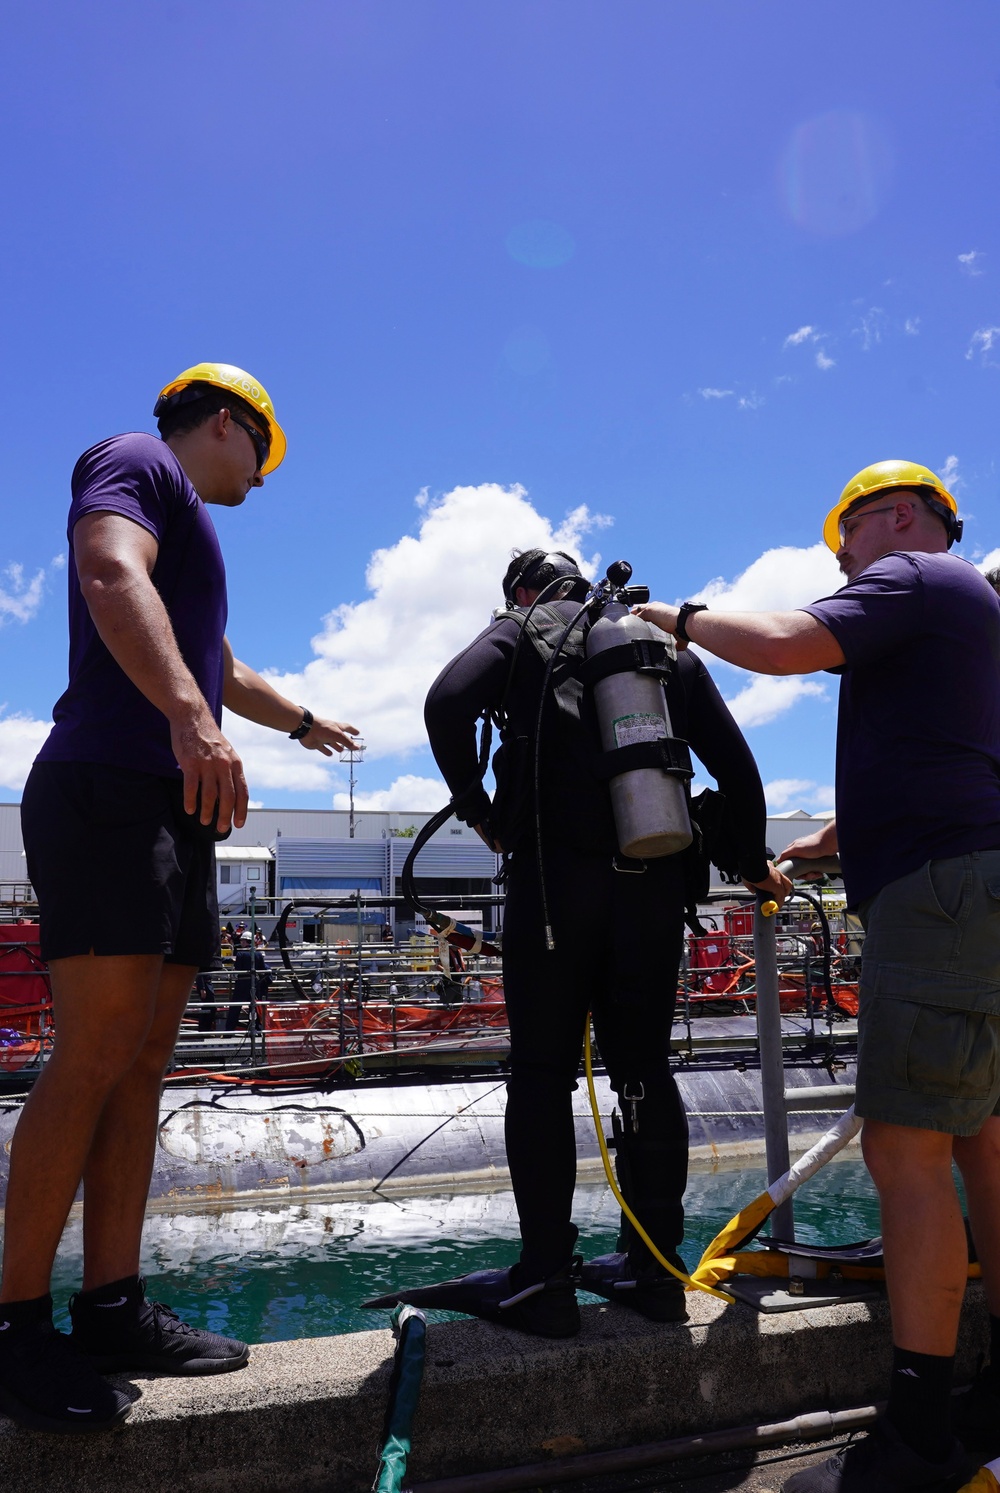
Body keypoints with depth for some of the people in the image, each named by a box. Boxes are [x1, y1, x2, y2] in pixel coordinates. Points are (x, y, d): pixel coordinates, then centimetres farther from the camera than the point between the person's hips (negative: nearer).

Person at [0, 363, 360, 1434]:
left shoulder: (190, 529, 31)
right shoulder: (135, 463, 4)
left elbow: (223, 671, 44)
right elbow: (112, 575, -19)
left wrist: (303, 722, 61)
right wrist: (192, 718, -33)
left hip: (177, 808, 10)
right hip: (111, 792, -10)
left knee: (142, 1062, 4)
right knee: (95, 1054, -13)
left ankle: (112, 1307, 8)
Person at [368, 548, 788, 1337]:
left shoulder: (524, 629, 8)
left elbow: (449, 701, -12)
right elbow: (734, 758, 15)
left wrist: (478, 807, 0)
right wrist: (753, 864, 24)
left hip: (555, 873, -4)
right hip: (655, 881, 4)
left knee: (543, 1073, 2)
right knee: (644, 1071, 11)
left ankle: (545, 1280, 4)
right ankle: (655, 1268, 19)